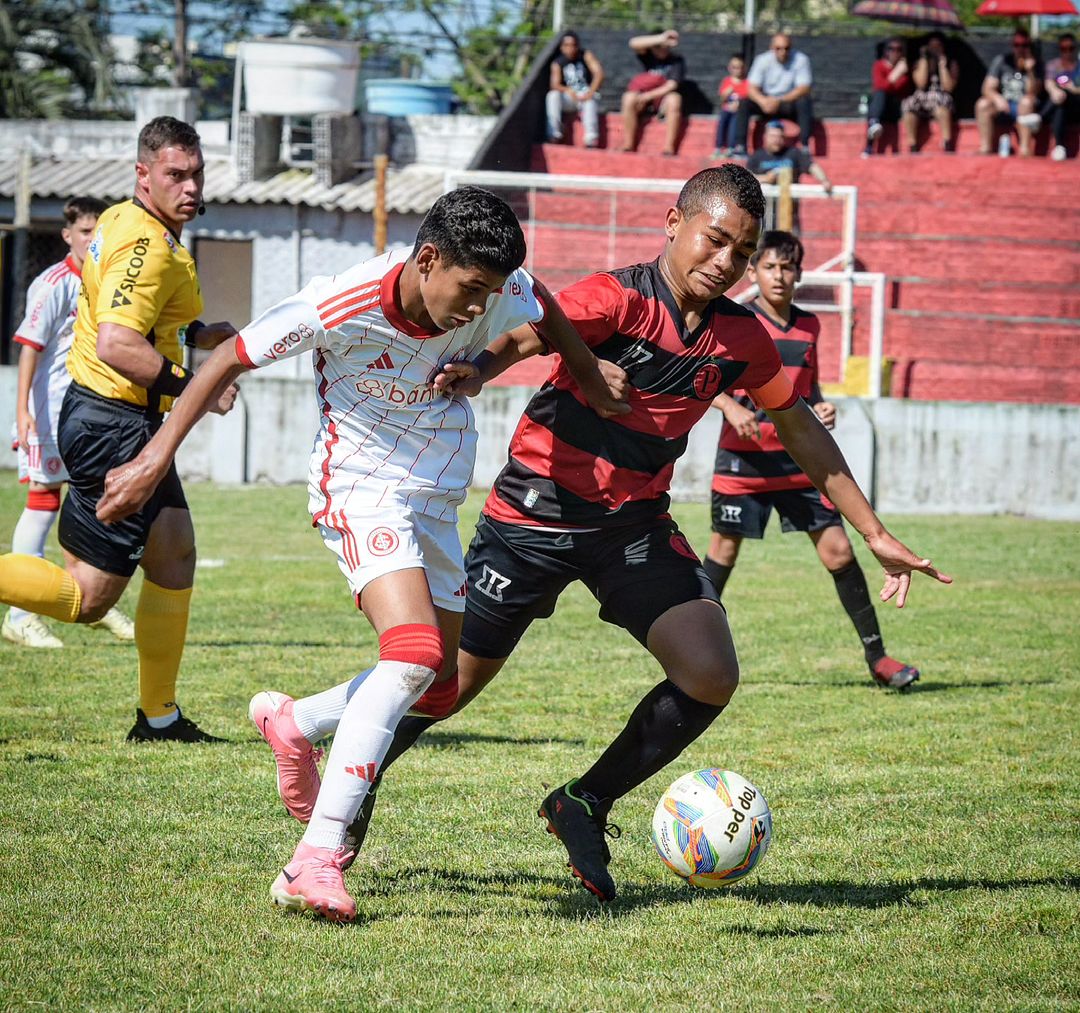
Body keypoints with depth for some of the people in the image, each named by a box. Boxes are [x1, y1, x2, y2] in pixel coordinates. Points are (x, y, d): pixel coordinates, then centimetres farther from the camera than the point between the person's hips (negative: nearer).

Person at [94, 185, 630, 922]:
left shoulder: (501, 291, -12)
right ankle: (318, 860, -30)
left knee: (438, 690, 8)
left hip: (438, 500, 7)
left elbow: (546, 319, 15)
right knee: (416, 654, -28)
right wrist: (158, 458, -12)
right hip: (362, 492, -7)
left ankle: (295, 723, 34)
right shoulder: (342, 307, -25)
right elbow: (230, 360, -12)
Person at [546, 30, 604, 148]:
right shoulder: (557, 63, 1)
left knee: (589, 102, -37)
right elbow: (554, 85, -13)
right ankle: (554, 135, -33)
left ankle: (591, 138, -50)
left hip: (587, 96, -2)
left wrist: (590, 93, -30)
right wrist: (568, 91, -36)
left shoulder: (586, 55, -1)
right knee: (553, 95, -27)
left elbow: (599, 73, -14)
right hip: (569, 99, 2)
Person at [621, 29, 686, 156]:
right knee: (629, 98, -31)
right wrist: (661, 39, -34)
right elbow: (634, 43, -25)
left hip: (663, 98, -1)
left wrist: (648, 96, -26)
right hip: (644, 99, 1)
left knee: (674, 99, -36)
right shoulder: (648, 54, -3)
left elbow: (671, 86, -16)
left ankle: (668, 149, -35)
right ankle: (628, 147, -25)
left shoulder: (677, 60, -8)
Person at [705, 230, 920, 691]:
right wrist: (732, 408, -24)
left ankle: (876, 656, 3)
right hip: (744, 458, -4)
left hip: (798, 458, 4)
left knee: (837, 549, -2)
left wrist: (820, 407, 1)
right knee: (725, 549, 3)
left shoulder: (808, 325, 10)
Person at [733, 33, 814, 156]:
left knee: (804, 102, -34)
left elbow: (804, 88, -20)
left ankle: (805, 146, -33)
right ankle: (740, 146, -25)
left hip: (790, 102, -2)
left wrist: (779, 101, -32)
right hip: (767, 102, 2)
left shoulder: (800, 60, -13)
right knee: (744, 103, -23)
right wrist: (763, 101, -34)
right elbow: (752, 88, -11)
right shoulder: (762, 60, -7)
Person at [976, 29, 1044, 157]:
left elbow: (1032, 93, -16)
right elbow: (988, 88, -5)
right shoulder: (1002, 60, 1)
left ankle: (1025, 148, -41)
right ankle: (985, 148, -27)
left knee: (1027, 101, -36)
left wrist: (1030, 71, -29)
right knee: (982, 104, -26)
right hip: (1003, 106, 2)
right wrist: (997, 98, -27)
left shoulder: (1035, 63, -4)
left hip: (1024, 108, -2)